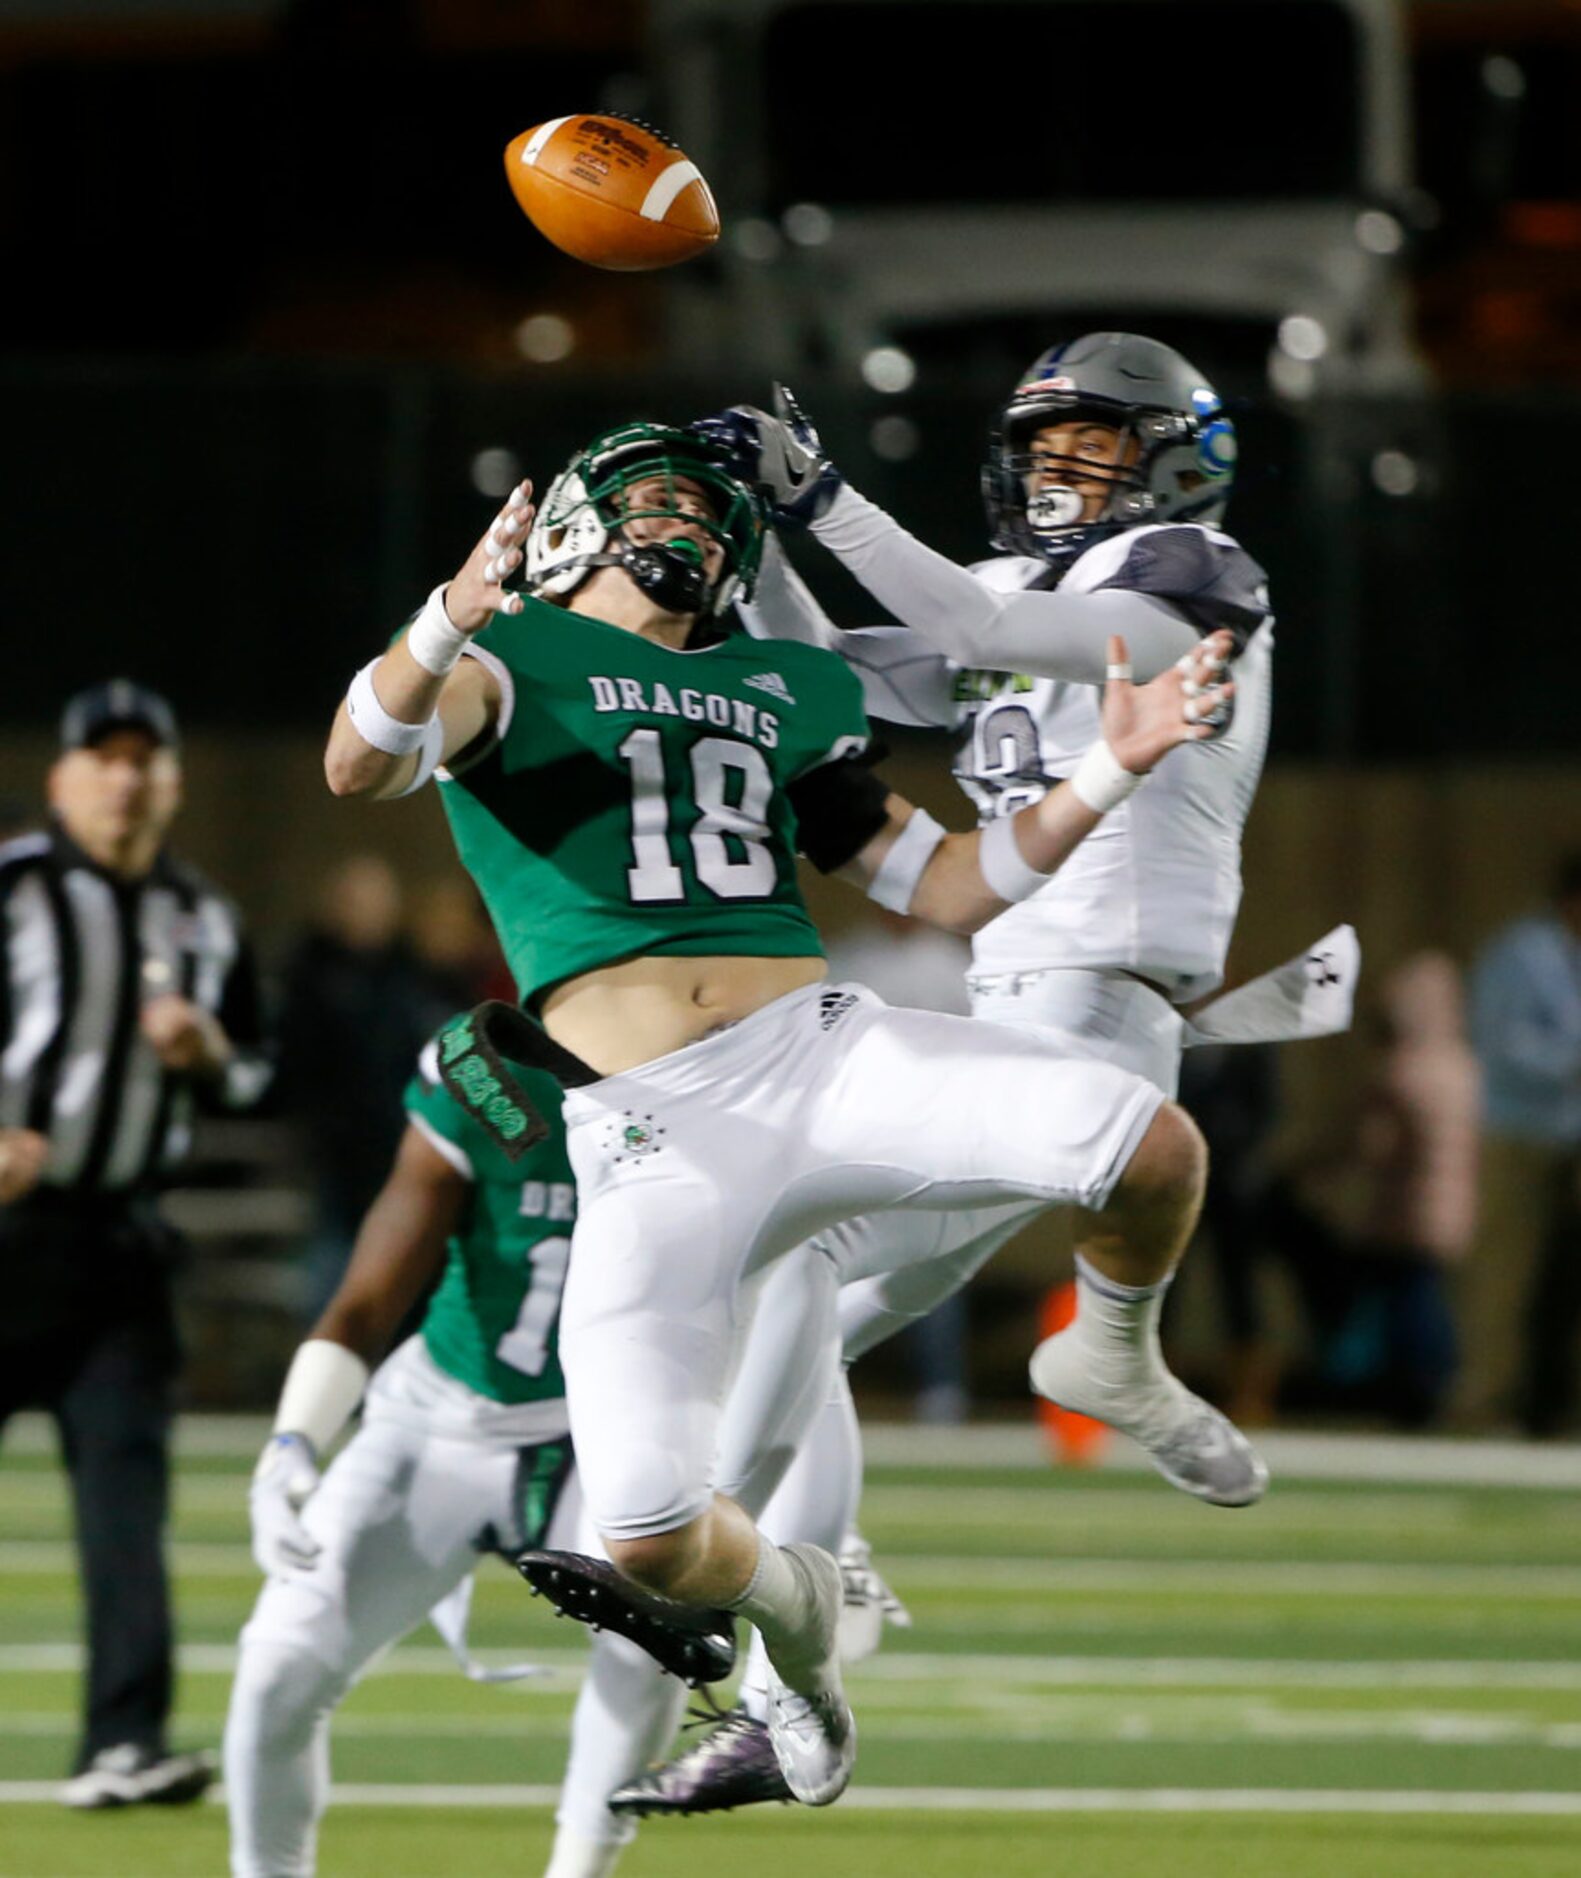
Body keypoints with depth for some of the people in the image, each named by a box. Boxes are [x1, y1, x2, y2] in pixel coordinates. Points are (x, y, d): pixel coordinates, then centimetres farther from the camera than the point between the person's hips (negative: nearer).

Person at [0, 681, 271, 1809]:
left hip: (116, 1245, 4)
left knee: (127, 1472, -9)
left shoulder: (206, 924, 13)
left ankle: (124, 1744, -15)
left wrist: (210, 1054, -3)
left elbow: (256, 1081, 20)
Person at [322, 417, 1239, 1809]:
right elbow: (359, 768, -13)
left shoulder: (780, 695, 22)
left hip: (823, 1051, 3)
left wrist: (1113, 769, 12)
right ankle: (791, 1602, 23)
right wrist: (450, 622, -33)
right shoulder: (522, 661, 7)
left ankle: (1119, 1357, 15)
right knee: (648, 1537, -15)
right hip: (651, 1133, -3)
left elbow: (942, 886, 25)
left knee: (1155, 1152, -21)